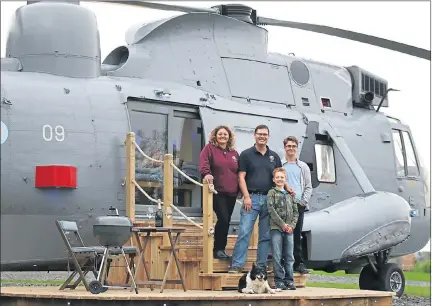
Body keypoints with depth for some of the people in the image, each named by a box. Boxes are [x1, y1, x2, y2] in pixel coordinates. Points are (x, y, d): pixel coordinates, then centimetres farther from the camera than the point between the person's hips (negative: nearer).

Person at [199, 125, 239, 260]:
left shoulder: (234, 153, 19)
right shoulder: (209, 149, 4)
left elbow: (239, 172, 23)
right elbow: (204, 163, -12)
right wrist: (206, 174, -31)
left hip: (231, 193, 5)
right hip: (217, 191, -5)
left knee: (226, 221, 6)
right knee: (223, 218, -15)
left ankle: (221, 249, 15)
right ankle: (218, 249, -4)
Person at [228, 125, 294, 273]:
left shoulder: (274, 156, 15)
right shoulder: (246, 154, 3)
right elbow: (241, 177, -2)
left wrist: (287, 187, -2)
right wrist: (246, 196, -11)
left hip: (269, 198, 4)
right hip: (252, 198, -4)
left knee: (266, 235, 6)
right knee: (244, 232, -10)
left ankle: (261, 265, 12)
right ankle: (237, 265, -10)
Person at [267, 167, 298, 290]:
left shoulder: (290, 194, 15)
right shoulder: (272, 193, 4)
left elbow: (295, 212, 13)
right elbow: (271, 210, -6)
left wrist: (292, 225, -3)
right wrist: (282, 224, -11)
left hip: (289, 229, 4)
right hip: (276, 228, -3)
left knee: (289, 257, 3)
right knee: (277, 256, -4)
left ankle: (289, 280, 9)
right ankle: (279, 281, 0)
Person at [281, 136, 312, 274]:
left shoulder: (303, 167, 16)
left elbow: (308, 187, 13)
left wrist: (303, 202, -1)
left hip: (299, 205, 2)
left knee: (297, 236, 5)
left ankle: (299, 263, 6)